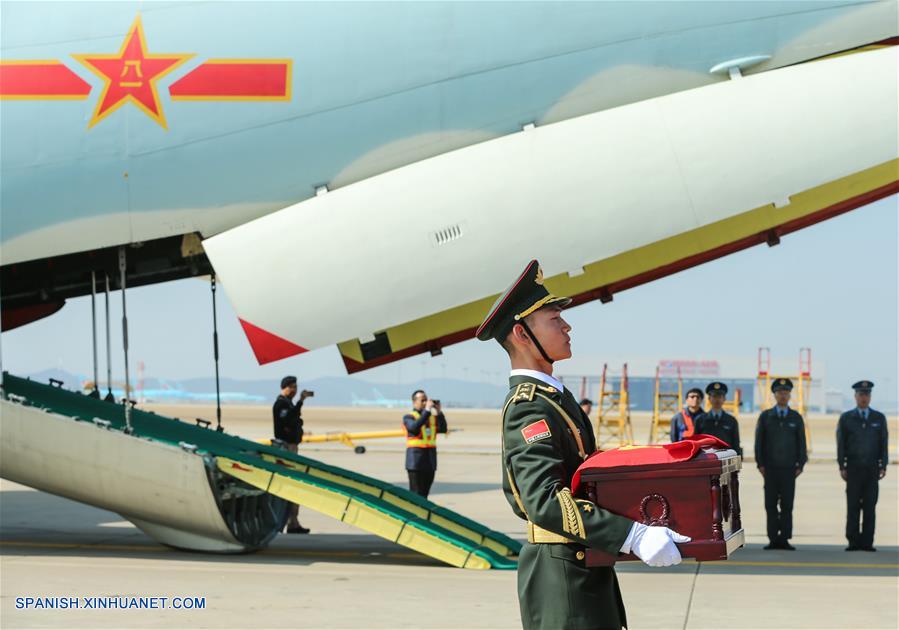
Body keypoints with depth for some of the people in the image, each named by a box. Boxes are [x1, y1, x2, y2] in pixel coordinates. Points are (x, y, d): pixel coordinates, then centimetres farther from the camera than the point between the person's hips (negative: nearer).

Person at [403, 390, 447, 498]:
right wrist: (426, 411, -23)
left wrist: (439, 412, -8)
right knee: (416, 494, -7)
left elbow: (443, 429, 1)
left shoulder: (432, 417, 14)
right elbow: (414, 427, -23)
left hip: (430, 459, 5)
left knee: (424, 493, 8)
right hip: (416, 459, -5)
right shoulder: (409, 417, -2)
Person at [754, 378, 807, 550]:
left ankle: (784, 539, 0)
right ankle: (773, 539, 1)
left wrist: (800, 464, 1)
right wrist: (760, 464, -1)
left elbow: (801, 442, 8)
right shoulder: (765, 416, 7)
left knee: (787, 504, -2)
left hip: (789, 467, 0)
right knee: (771, 504, -1)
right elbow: (759, 441, 5)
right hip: (770, 468, 0)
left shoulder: (796, 417, 9)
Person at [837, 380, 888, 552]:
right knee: (853, 506, -3)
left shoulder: (879, 418, 9)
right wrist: (842, 467, -3)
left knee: (870, 506, -2)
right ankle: (853, 542, 0)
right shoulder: (846, 418, 7)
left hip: (872, 468, 1)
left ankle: (867, 542, 0)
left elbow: (884, 443, 7)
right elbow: (841, 444, 5)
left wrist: (883, 466, 0)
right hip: (853, 468, -1)